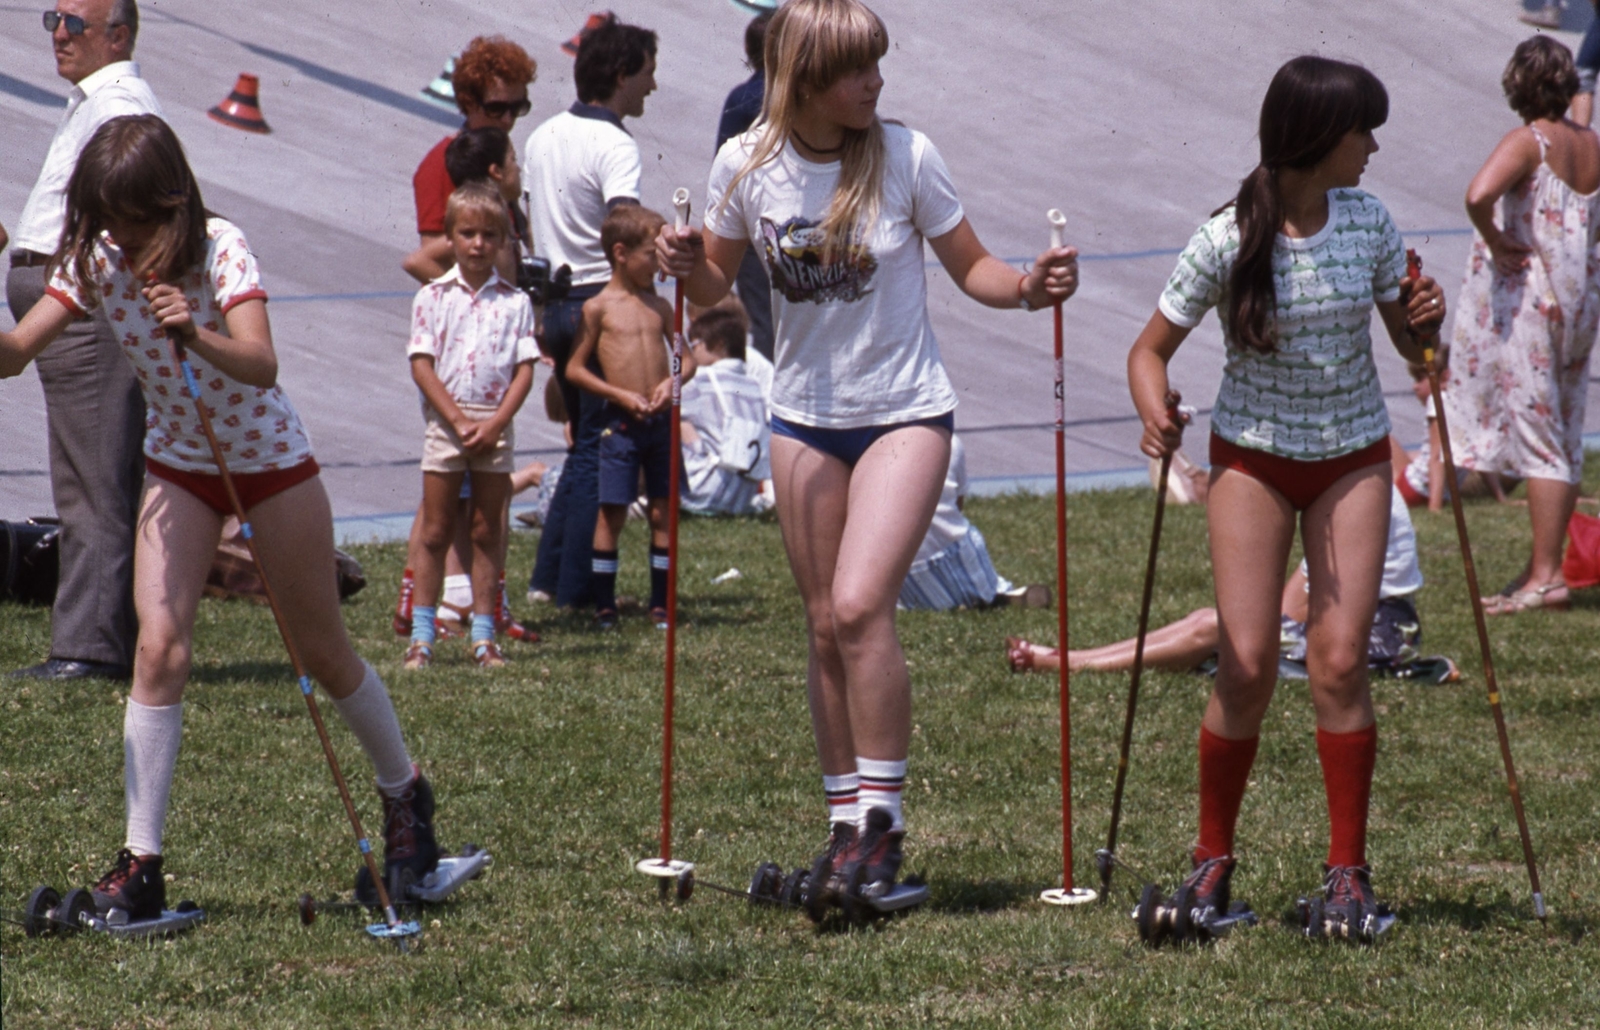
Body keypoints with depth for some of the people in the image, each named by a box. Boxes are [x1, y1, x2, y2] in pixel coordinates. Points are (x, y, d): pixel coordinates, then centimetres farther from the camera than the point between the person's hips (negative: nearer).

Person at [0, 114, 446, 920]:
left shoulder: (219, 249, -25)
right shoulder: (97, 262, -14)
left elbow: (260, 367, -37)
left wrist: (196, 334, -56)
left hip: (270, 460, -3)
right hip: (178, 467, 3)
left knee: (322, 652, 10)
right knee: (159, 647, -13)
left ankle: (404, 793, 35)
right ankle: (140, 862, -12)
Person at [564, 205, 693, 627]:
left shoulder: (659, 307, 10)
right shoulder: (599, 308, -3)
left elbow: (686, 357, 14)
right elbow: (574, 369, -3)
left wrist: (672, 381, -7)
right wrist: (620, 394, -12)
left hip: (660, 420, 4)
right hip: (621, 421, -4)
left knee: (662, 512, 6)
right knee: (612, 512, 0)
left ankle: (660, 603, 13)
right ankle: (604, 604, 8)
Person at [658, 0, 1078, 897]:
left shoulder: (906, 156, -11)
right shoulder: (747, 166, -5)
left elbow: (970, 267, -1)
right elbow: (719, 283, 8)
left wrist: (1029, 287, -21)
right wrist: (689, 268, -14)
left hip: (905, 412, -3)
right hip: (805, 416, 3)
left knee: (860, 604, -19)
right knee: (826, 626, 6)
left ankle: (883, 812, -11)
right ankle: (846, 815, 17)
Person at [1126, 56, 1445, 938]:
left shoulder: (1368, 225, -5)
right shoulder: (1227, 241, -14)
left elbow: (1410, 345, 4)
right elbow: (1150, 349, -7)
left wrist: (1423, 322, -19)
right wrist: (1156, 419, -27)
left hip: (1352, 459, 2)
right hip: (1253, 458, -2)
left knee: (1339, 661, -8)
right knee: (1246, 666, -8)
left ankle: (1347, 867, 1)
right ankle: (1213, 856, 9)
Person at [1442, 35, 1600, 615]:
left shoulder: (1529, 143, -15)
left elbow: (1478, 195, -32)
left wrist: (1495, 241, -16)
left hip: (1528, 300, -7)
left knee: (1538, 440, -4)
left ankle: (1545, 577, -5)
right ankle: (1544, 565, 19)